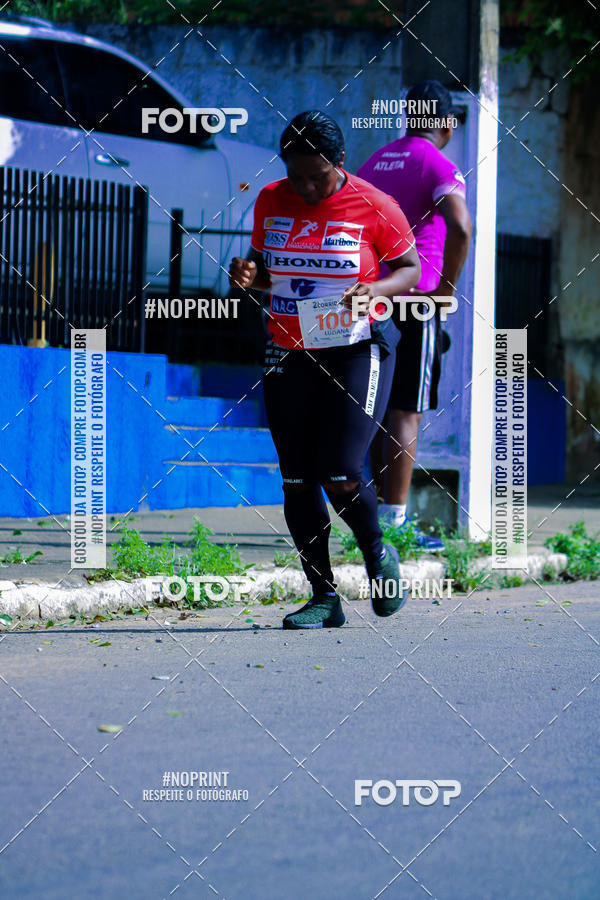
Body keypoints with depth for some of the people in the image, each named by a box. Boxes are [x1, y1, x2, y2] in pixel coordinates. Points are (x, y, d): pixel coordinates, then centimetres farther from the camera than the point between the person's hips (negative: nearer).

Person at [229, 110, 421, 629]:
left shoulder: (374, 207, -7)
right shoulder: (271, 202, 5)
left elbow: (410, 267, 2)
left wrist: (375, 290, -18)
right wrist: (249, 275, -6)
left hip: (356, 350, -4)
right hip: (289, 355, 5)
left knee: (341, 476, -14)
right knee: (297, 482, 2)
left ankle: (377, 554, 16)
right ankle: (324, 598, 11)